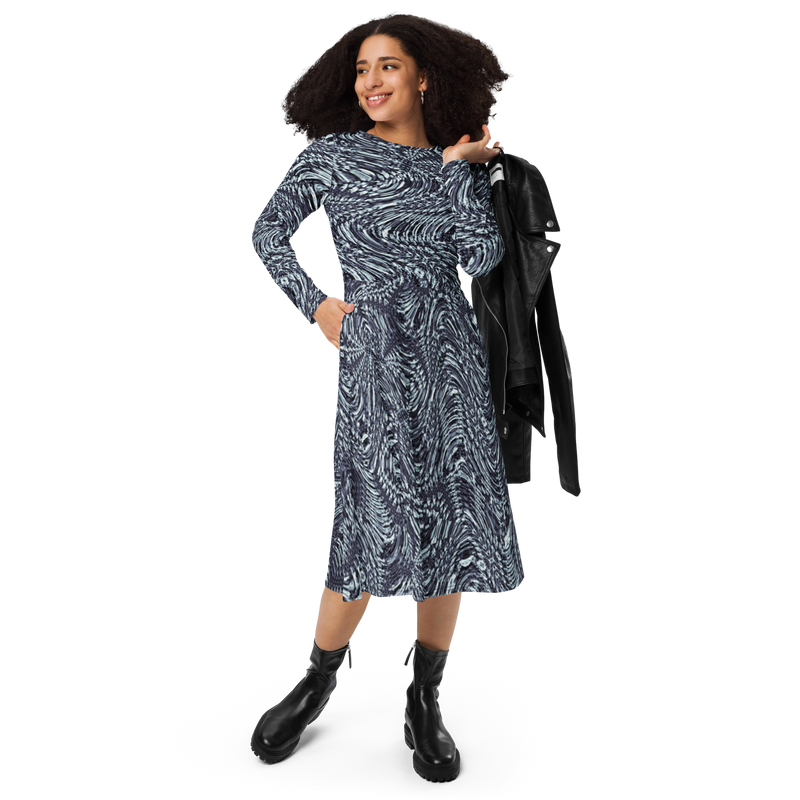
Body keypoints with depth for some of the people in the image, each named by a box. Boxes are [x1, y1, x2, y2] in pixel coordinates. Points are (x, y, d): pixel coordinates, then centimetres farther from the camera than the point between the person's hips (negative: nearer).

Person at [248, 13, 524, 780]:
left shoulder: (457, 167, 13)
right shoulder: (332, 154, 7)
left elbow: (481, 258, -1)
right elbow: (267, 228, 7)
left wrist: (461, 166, 1)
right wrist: (314, 302, -4)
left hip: (452, 353, 4)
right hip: (374, 352, -4)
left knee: (454, 524, 3)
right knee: (382, 528, -11)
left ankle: (424, 701, 20)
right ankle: (319, 679, 14)